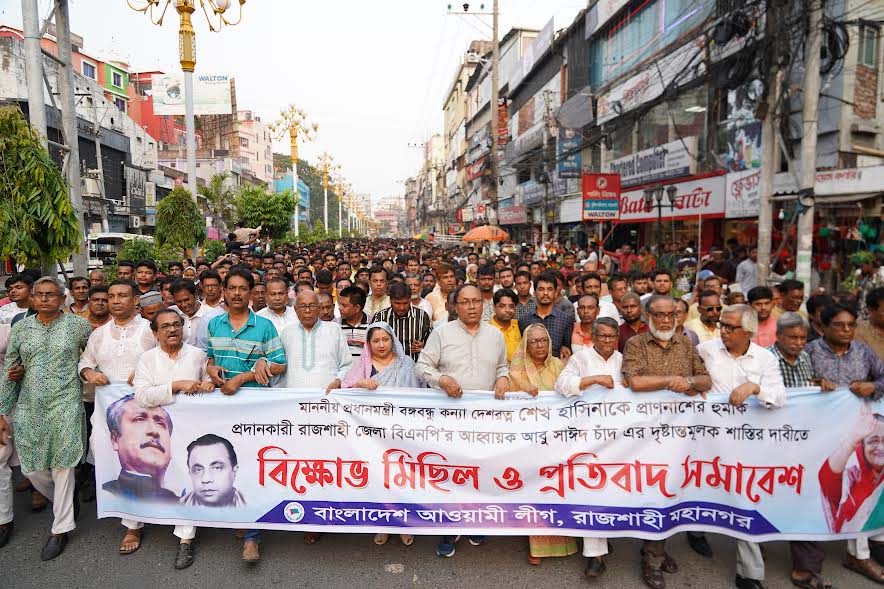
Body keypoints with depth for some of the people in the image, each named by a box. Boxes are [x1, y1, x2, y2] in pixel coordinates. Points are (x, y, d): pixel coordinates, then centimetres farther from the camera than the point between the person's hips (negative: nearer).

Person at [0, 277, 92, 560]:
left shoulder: (79, 325, -3)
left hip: (64, 405, -3)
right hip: (29, 407, 3)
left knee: (61, 466, 1)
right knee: (31, 469, 8)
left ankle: (61, 528, 17)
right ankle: (64, 503, 37)